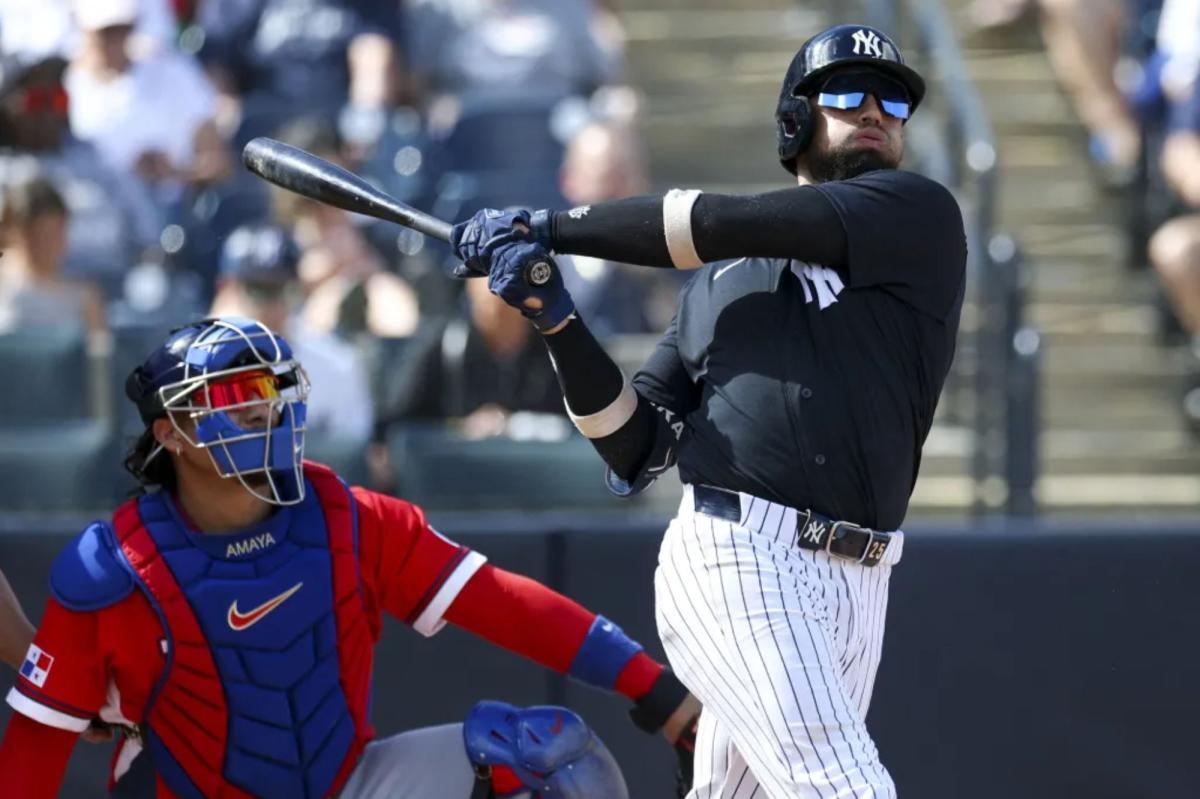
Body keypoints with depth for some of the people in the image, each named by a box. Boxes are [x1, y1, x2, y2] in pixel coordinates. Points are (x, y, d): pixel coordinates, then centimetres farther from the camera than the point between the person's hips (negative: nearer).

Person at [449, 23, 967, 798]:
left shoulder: (921, 217, 6)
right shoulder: (720, 280, 17)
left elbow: (728, 223, -4)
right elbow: (637, 445, 15)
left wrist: (547, 226, 1)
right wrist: (555, 317, 2)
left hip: (856, 588, 1)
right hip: (738, 560, -1)